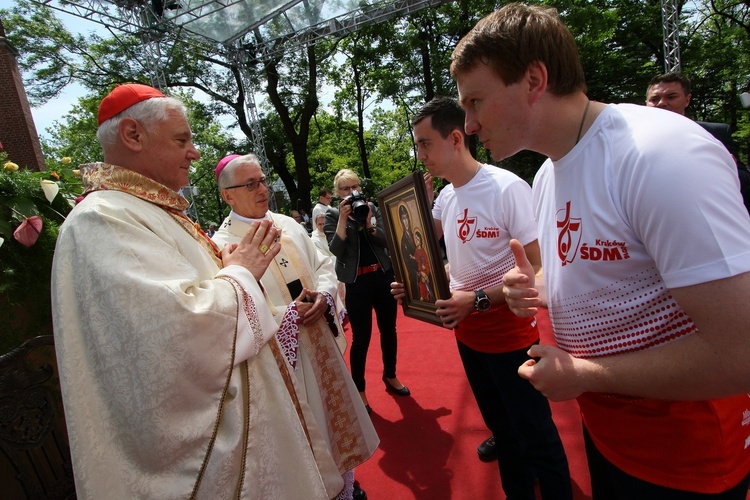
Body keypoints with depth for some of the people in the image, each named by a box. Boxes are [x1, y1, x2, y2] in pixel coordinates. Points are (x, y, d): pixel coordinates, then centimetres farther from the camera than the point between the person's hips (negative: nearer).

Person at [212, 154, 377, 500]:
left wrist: (323, 295, -11)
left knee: (336, 408, 21)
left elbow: (323, 265, 8)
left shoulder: (288, 225, 5)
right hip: (282, 354, -6)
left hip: (320, 343, 7)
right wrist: (288, 315, -21)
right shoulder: (223, 244, -13)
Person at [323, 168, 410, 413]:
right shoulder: (332, 214, -2)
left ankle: (390, 376, 36)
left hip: (384, 276, 4)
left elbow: (387, 240, -3)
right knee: (361, 337, 0)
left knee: (388, 329, 15)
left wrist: (368, 222, -16)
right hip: (356, 282, -3)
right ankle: (359, 390, 17)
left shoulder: (373, 208, 5)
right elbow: (335, 250, -14)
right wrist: (343, 219, -19)